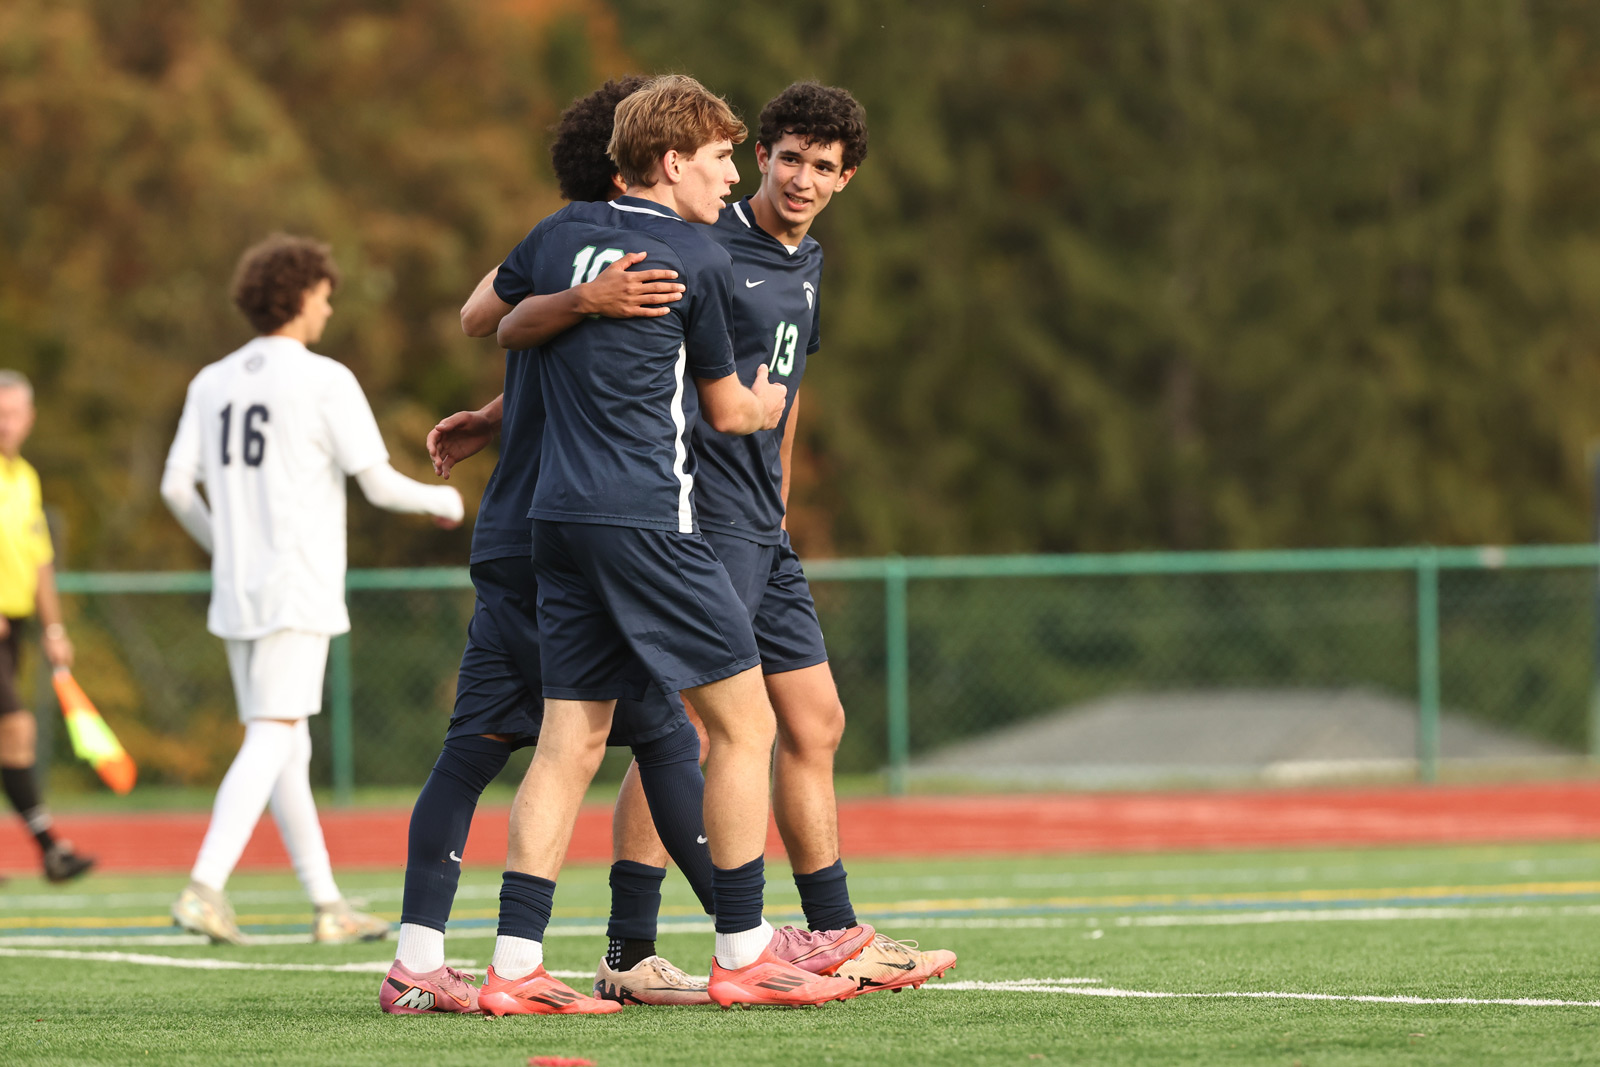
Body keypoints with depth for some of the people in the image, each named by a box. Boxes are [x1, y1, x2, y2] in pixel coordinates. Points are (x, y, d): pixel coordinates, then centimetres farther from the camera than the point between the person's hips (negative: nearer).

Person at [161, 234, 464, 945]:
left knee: (287, 749, 11)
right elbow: (378, 483, -9)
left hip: (235, 593, 7)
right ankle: (203, 888, -23)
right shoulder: (325, 381, -7)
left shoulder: (211, 384, 10)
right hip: (296, 590, -7)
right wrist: (443, 501, 11)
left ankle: (329, 906, 16)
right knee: (271, 741, -10)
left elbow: (176, 487, 8)